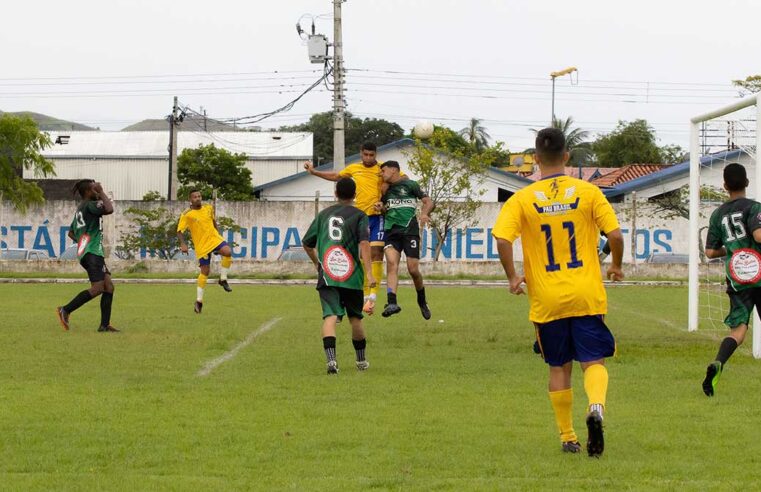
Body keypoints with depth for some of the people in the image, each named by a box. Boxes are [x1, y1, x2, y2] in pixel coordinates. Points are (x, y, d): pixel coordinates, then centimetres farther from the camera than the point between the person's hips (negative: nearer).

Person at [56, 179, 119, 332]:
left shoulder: (79, 209, 22)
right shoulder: (90, 205, -7)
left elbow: (71, 233, 31)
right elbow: (109, 209, -24)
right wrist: (102, 193, -10)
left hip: (85, 252, 10)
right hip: (92, 252, -10)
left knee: (108, 286, 4)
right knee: (98, 288, -17)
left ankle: (105, 325, -1)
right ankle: (65, 310, -14)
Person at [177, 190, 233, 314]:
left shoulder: (208, 208, 4)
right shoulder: (187, 215, -10)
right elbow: (180, 231, -10)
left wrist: (218, 235, 20)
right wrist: (183, 244, -24)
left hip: (214, 238, 3)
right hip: (201, 245, -3)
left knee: (228, 252, -27)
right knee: (205, 272, -3)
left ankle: (223, 279, -6)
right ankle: (199, 301, 10)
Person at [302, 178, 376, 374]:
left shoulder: (324, 214, 15)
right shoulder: (359, 216, 3)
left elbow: (307, 244, 21)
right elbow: (364, 243, -11)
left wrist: (317, 263, 39)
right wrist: (369, 272, -15)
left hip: (326, 276, 1)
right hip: (351, 275, -1)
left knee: (330, 316, -11)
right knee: (355, 318, 16)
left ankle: (331, 359, -32)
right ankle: (361, 360, 32)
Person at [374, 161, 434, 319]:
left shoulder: (410, 185, 4)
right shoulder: (386, 190, 18)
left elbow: (428, 202, 2)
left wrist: (424, 213, -18)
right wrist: (381, 208, 8)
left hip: (410, 230, -4)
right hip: (391, 231, 4)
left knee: (413, 269, -6)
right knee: (391, 263, -19)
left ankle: (422, 300, 21)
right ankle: (392, 303, -31)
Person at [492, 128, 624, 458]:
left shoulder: (522, 199, -3)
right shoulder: (588, 192, -3)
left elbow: (502, 239, -15)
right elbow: (614, 235, -7)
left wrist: (512, 277, -1)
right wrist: (616, 266, 12)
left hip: (546, 300, 1)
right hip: (586, 295, -1)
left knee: (559, 368, 13)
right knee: (593, 361, 3)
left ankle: (567, 436, 18)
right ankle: (596, 407, -27)